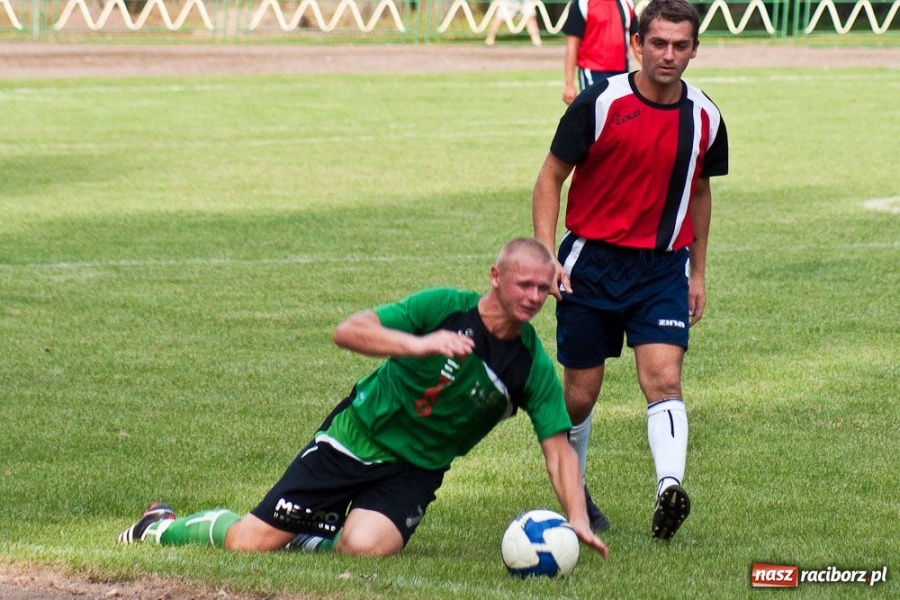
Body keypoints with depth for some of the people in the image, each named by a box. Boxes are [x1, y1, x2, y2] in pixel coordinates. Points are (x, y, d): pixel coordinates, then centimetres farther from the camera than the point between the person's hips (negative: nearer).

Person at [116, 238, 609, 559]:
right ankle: (162, 526, 25)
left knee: (363, 547, -30)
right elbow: (348, 331, -22)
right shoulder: (444, 307, -14)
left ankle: (312, 540, 6)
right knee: (250, 542, -6)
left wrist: (576, 517, -22)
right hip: (355, 438, -2)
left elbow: (558, 445, -7)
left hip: (413, 470, 2)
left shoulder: (533, 367, -8)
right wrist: (418, 344, -38)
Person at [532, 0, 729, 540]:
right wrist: (546, 255, -12)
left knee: (664, 378, -17)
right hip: (592, 263, -2)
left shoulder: (704, 118, 2)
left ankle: (671, 487, -31)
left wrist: (698, 273, 18)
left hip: (663, 269, 2)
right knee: (581, 393, 5)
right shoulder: (599, 104, -10)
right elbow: (551, 177, -3)